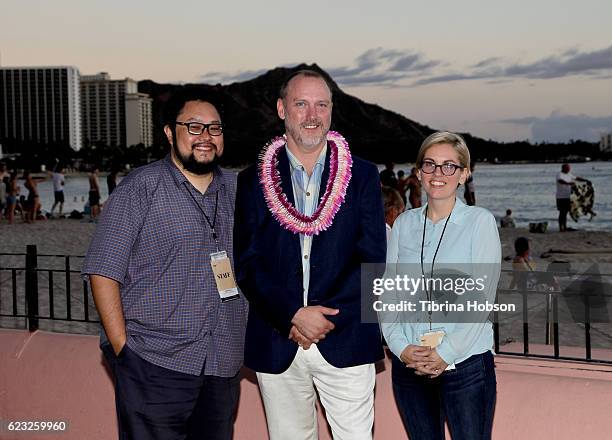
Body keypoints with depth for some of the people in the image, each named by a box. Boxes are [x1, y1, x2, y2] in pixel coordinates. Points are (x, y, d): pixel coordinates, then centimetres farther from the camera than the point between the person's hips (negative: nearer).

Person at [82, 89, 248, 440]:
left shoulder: (237, 190, 11)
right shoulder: (142, 187, -4)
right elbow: (103, 270, -7)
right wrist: (122, 346, -12)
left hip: (224, 369, 5)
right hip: (154, 367, -5)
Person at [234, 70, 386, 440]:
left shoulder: (363, 176, 4)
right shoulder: (254, 181, 5)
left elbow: (372, 259, -2)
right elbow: (248, 265, 0)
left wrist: (325, 317, -11)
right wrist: (294, 316, -13)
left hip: (345, 343, -1)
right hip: (276, 346, 1)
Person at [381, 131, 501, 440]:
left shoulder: (480, 221, -3)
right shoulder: (403, 224, 8)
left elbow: (481, 298, -9)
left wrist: (445, 354, -14)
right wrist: (401, 348, -8)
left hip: (465, 363, -3)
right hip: (408, 365, 3)